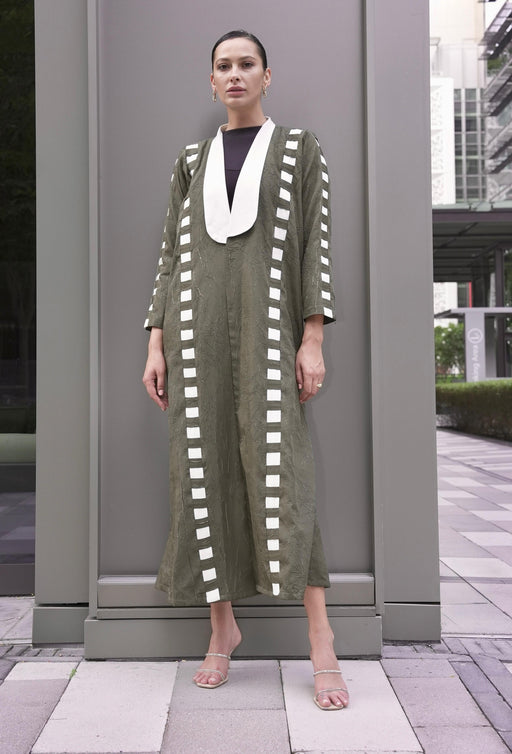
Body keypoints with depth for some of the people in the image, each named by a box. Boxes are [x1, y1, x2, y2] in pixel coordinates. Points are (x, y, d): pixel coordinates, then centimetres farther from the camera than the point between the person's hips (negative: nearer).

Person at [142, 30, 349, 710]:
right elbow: (172, 255, 15)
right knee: (206, 472, 1)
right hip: (197, 326, 4)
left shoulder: (300, 149, 12)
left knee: (281, 473, -15)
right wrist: (156, 346, 5)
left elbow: (316, 243, 2)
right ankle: (223, 627, 15)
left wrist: (313, 340, -9)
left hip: (266, 324, -3)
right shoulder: (192, 162, 21)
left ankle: (321, 641, -5)